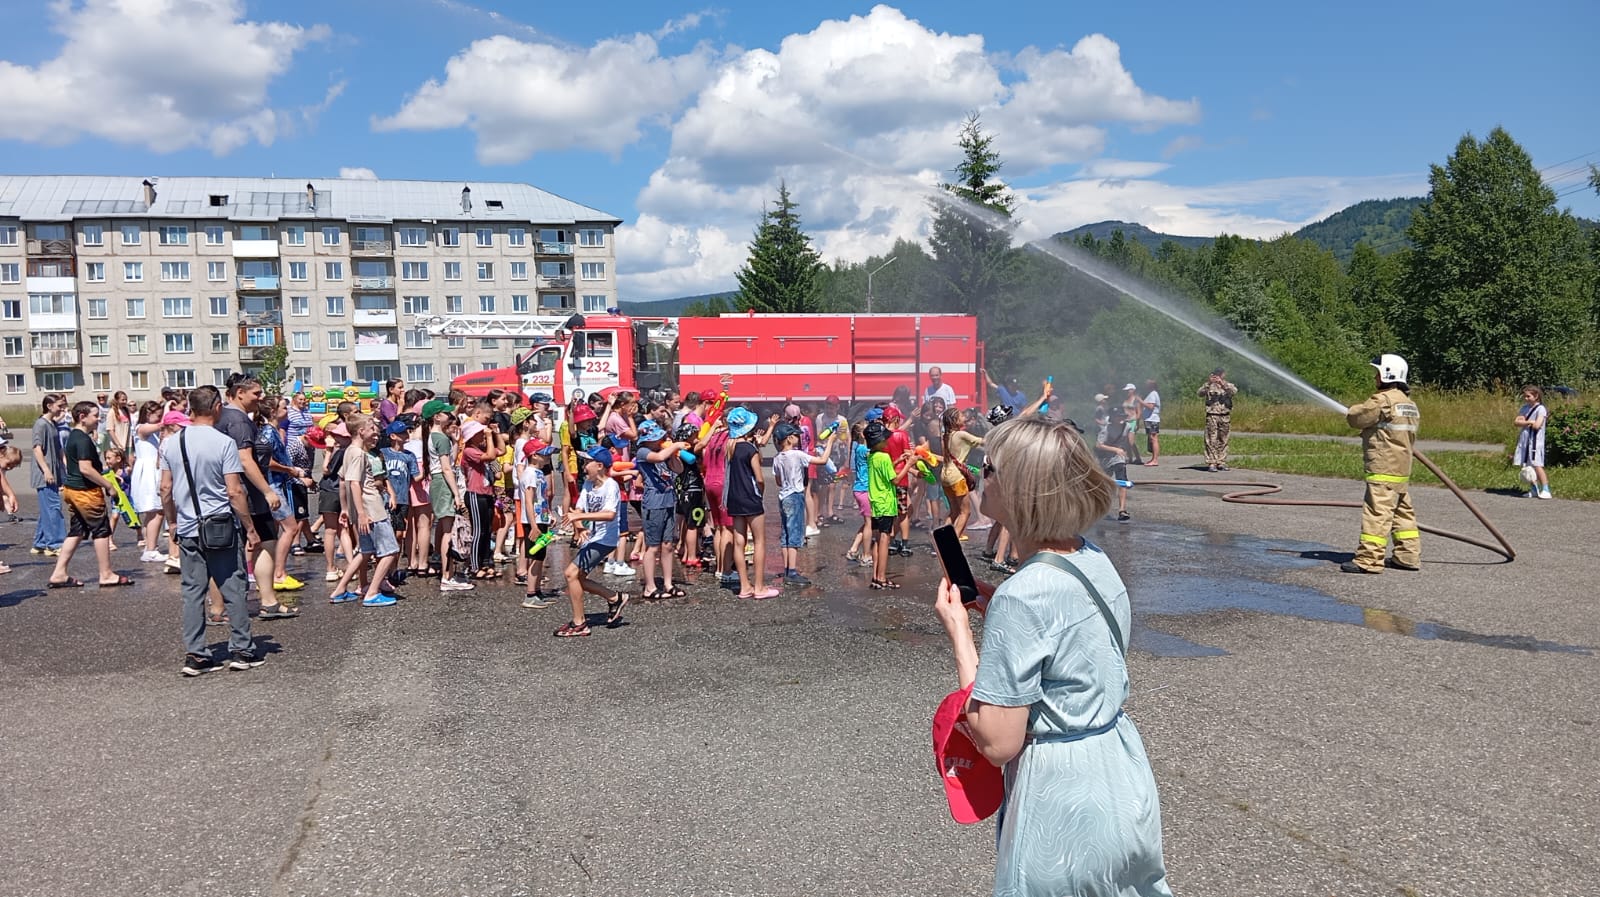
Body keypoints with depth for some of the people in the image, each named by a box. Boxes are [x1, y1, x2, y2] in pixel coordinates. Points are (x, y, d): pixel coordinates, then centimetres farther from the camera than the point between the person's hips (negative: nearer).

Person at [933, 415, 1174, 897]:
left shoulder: (1021, 597, -26)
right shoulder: (1094, 559, -1)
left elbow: (997, 742, -24)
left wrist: (959, 632, -18)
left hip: (1064, 799, -8)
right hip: (1124, 772, 8)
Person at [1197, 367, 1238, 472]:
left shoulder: (1228, 386, 9)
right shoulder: (1209, 386, 5)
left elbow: (1234, 391, -13)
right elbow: (1201, 393, -11)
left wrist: (1223, 383, -22)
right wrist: (1208, 382, -22)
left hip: (1225, 417, 3)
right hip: (1212, 416, -2)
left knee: (1223, 441, 7)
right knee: (1212, 441, -6)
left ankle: (1221, 462, 13)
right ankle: (1211, 463, -6)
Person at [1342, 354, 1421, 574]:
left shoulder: (1382, 400, -15)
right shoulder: (1409, 403, 17)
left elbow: (1356, 417, -12)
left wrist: (1353, 410, 12)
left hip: (1383, 469, -10)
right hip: (1402, 468, 10)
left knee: (1377, 513, -10)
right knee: (1402, 512, 15)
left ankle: (1369, 559, -10)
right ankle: (1408, 555, 20)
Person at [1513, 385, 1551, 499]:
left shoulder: (1541, 409, -7)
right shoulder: (1524, 408, 13)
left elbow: (1537, 425, -17)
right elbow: (1516, 422, 2)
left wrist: (1523, 422, -2)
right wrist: (1529, 422, -13)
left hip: (1535, 441, -7)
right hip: (1524, 441, 7)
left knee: (1537, 465, -12)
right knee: (1526, 466, 7)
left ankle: (1545, 490, -10)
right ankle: (1534, 490, 16)